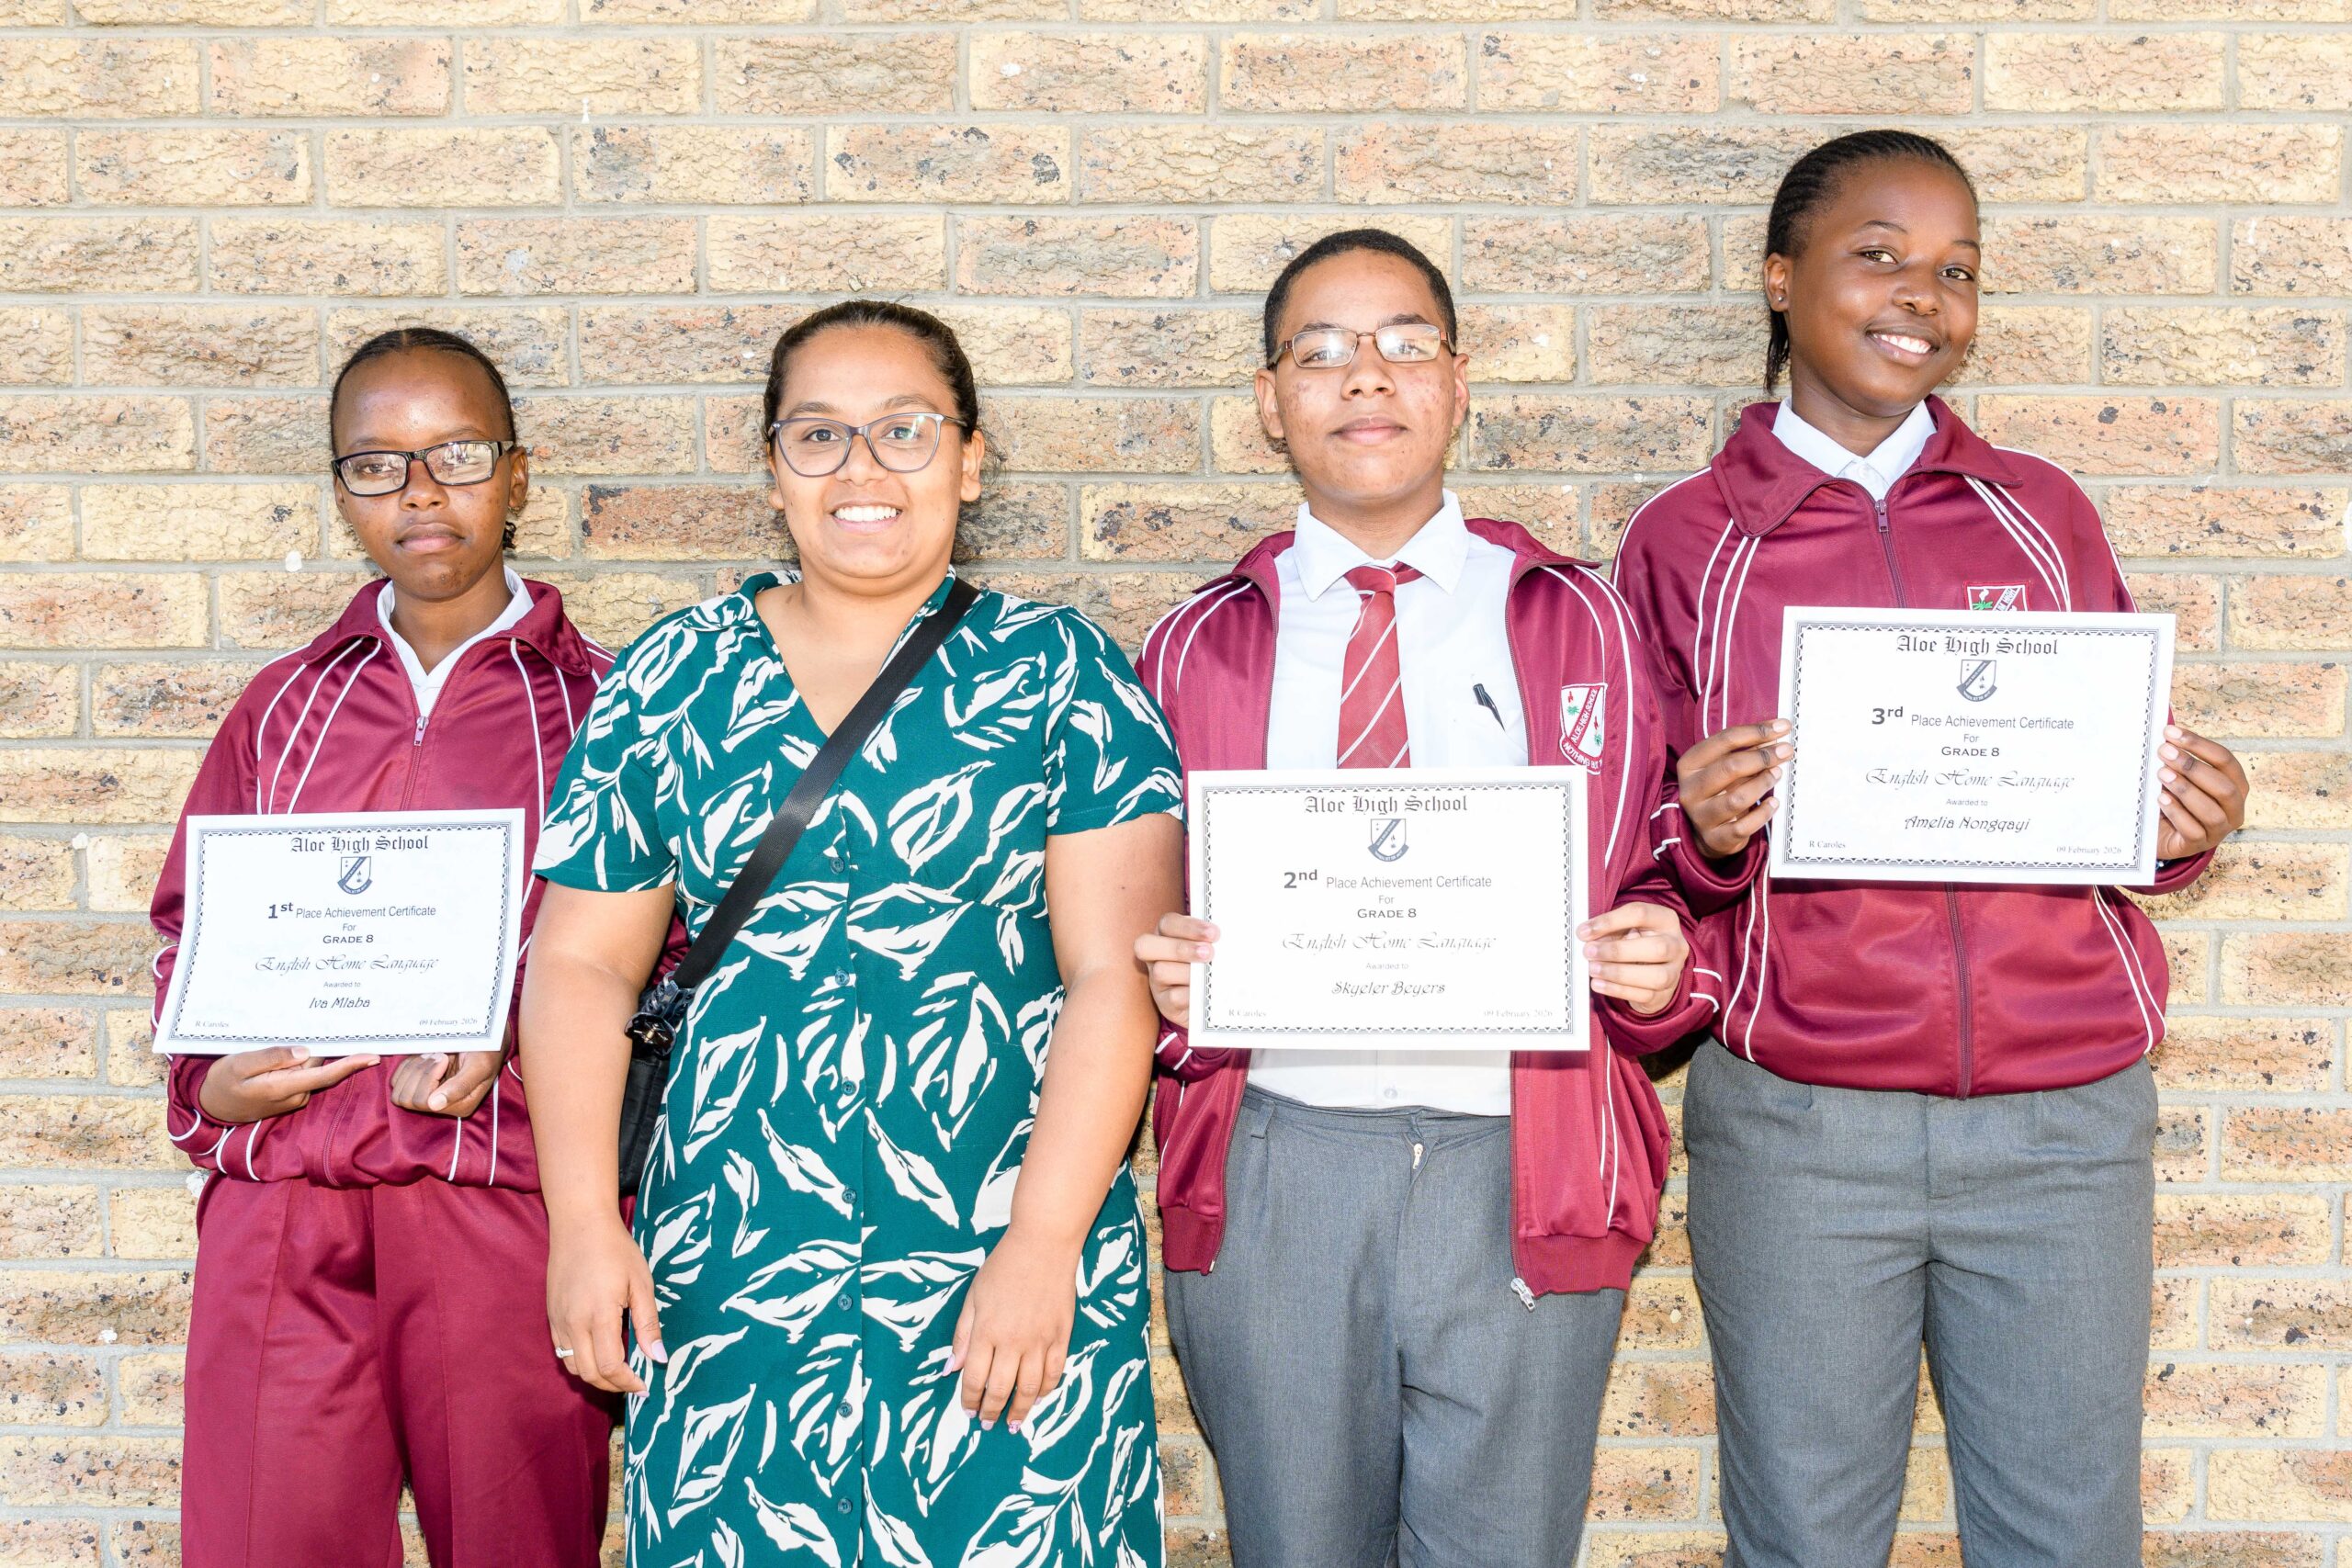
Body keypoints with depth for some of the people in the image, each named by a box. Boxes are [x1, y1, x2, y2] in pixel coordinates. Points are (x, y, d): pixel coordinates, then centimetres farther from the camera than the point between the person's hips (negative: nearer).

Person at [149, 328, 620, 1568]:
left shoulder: (597, 705, 5)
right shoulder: (285, 707, 15)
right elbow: (190, 919, 21)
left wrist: (517, 1038, -14)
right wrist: (209, 1083, 3)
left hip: (505, 1203, -2)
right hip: (278, 1204, 3)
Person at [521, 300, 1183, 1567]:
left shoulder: (1061, 672, 1)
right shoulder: (669, 681, 7)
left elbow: (1114, 971, -6)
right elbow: (580, 963, 8)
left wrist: (1045, 1240, -13)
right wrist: (585, 1222, -2)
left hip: (1009, 1276, -1)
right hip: (732, 1271, 2)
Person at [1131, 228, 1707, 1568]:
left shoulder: (1583, 623, 9)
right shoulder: (1200, 648, 10)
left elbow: (1666, 883, 8)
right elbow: (1139, 918, 12)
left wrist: (1660, 961, -13)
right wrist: (1163, 980, -9)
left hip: (1519, 1169, 0)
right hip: (1271, 1166, 1)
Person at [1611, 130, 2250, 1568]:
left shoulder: (2043, 514, 9)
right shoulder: (1685, 543, 3)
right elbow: (1652, 871, 6)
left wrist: (2184, 828, -7)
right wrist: (1707, 832, -16)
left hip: (2066, 1112, 2)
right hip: (1794, 1121, -1)